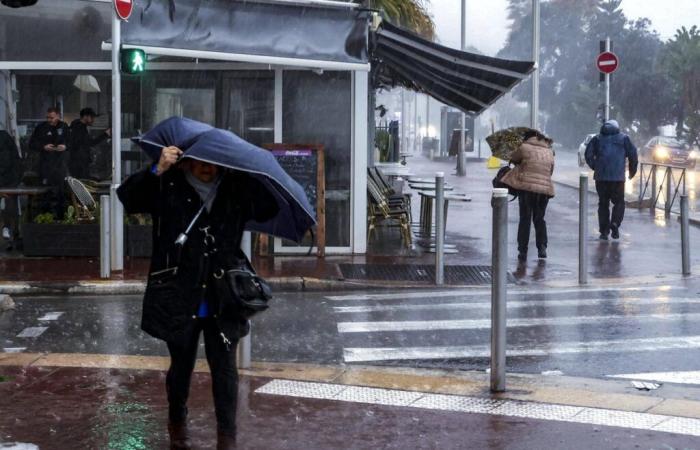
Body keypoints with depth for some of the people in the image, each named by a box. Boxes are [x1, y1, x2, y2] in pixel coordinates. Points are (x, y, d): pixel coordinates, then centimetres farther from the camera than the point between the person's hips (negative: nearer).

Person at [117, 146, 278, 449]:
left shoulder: (236, 190, 3)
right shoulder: (168, 188, -5)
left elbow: (269, 210, 6)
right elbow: (127, 196, -15)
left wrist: (254, 173, -6)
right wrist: (157, 170, -28)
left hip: (222, 300, 1)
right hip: (179, 299, -1)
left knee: (224, 367, 0)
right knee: (181, 365, 15)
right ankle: (177, 424, 38)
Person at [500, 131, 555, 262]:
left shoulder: (525, 147, 0)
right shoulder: (549, 152, 15)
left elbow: (513, 158, 14)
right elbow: (551, 172, 18)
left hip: (527, 188, -4)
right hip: (545, 189, 4)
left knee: (525, 219, 3)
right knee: (539, 219, 17)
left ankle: (523, 252, 3)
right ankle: (542, 247, 5)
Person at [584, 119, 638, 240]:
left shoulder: (597, 138, 10)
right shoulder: (624, 138, 7)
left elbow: (588, 154, 2)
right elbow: (633, 154, 2)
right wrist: (632, 170, 14)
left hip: (601, 176, 1)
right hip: (618, 176, -1)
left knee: (603, 203, 9)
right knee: (619, 202, 10)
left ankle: (604, 231, 6)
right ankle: (614, 223, -13)